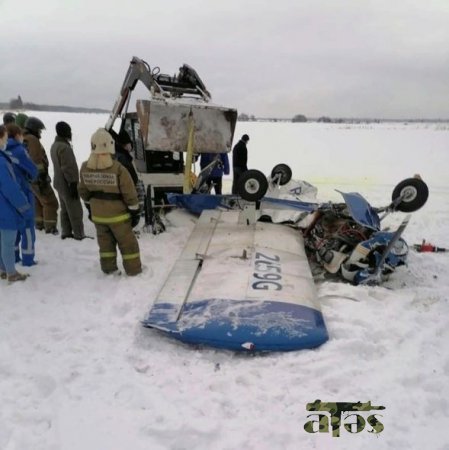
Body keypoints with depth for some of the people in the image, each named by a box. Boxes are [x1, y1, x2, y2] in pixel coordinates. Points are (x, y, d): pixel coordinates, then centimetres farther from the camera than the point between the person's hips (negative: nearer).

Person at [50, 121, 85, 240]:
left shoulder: (54, 145, 13)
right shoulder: (65, 147, -21)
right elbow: (68, 168, -24)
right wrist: (73, 184, -22)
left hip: (59, 182, 10)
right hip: (67, 184, -10)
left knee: (65, 209, 16)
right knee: (75, 210, -4)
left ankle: (66, 232, 22)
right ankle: (79, 234, 1)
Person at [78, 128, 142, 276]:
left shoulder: (85, 168, -6)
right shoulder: (118, 169, -22)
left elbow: (84, 191, 7)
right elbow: (129, 194, -17)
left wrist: (90, 208, 21)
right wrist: (134, 212, -5)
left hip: (97, 214, 5)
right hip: (118, 214, -4)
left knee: (105, 241, 19)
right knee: (127, 242, 10)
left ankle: (108, 268, 29)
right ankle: (134, 269, 20)